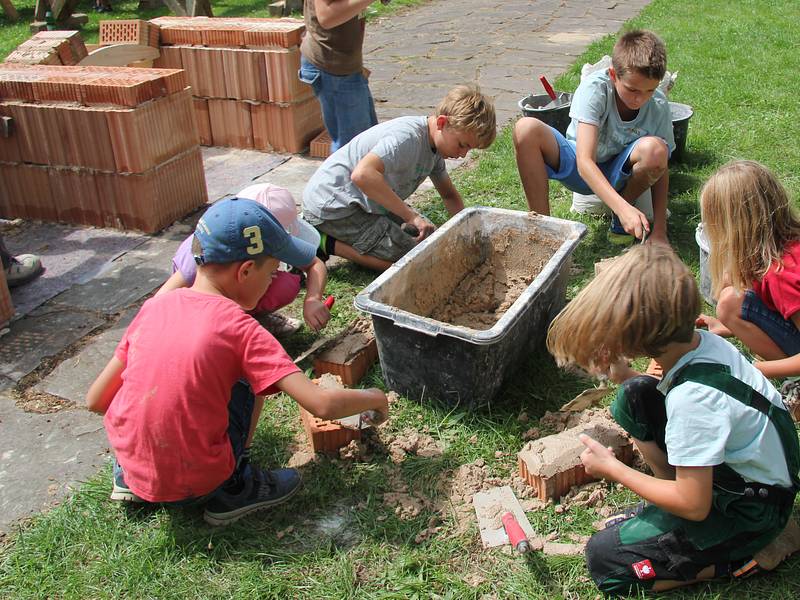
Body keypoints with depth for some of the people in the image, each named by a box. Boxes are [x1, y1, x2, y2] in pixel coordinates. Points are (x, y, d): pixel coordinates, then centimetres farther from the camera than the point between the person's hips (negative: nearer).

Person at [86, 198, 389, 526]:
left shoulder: (154, 307, -2)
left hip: (130, 463, 5)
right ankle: (233, 490, 9)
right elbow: (322, 404, -21)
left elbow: (95, 400, 2)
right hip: (193, 485, -5)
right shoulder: (241, 329, -16)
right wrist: (373, 398, -2)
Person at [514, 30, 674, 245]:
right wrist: (623, 207, -49)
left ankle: (619, 219, -4)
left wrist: (659, 231, -18)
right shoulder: (595, 87, -26)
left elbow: (660, 168, -9)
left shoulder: (658, 106, -18)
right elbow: (584, 162, -36)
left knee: (654, 149, -33)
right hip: (579, 170, -1)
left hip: (618, 175, 2)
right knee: (526, 129, -29)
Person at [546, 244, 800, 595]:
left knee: (605, 559, -9)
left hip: (752, 510, -8)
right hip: (735, 465, 8)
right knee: (634, 397, 0)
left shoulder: (693, 397, -35)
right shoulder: (697, 341, -11)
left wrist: (611, 468, -16)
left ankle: (750, 553, -2)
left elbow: (693, 506, -28)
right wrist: (623, 375, -7)